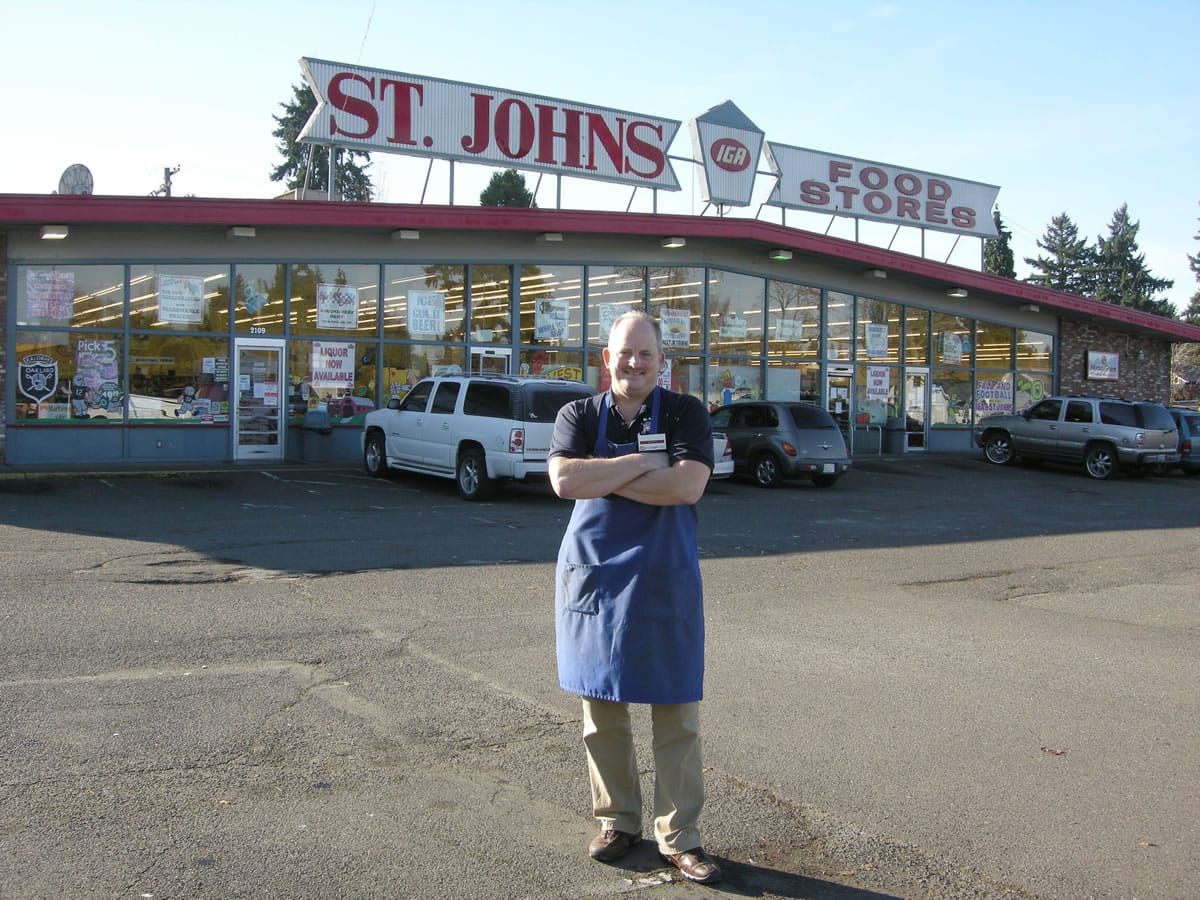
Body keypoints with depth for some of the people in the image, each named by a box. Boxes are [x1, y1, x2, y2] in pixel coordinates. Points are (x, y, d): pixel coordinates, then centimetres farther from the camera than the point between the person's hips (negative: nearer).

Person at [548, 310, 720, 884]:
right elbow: (564, 480, -16)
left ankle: (679, 837, 17)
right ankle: (617, 821, 29)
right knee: (602, 710, 12)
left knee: (676, 714, 3)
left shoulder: (685, 414, -2)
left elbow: (688, 486, -18)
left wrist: (602, 478, -16)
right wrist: (644, 462, -17)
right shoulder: (579, 415, 2)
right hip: (592, 574, 2)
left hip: (664, 579, -1)